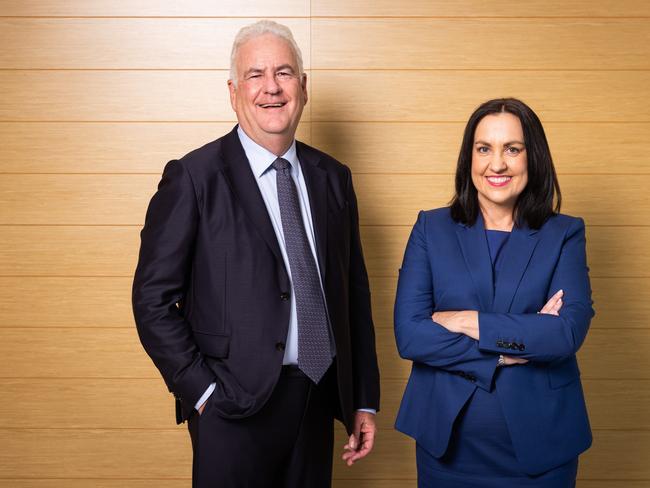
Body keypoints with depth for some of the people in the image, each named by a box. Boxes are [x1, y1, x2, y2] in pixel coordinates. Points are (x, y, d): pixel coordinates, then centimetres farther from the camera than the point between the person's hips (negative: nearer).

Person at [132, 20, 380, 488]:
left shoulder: (333, 177, 6)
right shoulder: (194, 178, -8)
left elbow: (355, 291, 10)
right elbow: (153, 299, -8)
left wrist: (364, 399, 9)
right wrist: (203, 392, -11)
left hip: (319, 398, 5)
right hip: (235, 408, -4)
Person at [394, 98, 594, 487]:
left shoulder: (564, 234, 0)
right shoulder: (431, 229, 1)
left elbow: (570, 331, -15)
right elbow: (408, 334, -10)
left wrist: (464, 321, -15)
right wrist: (515, 344, -14)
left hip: (540, 442, 0)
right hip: (448, 439, 0)